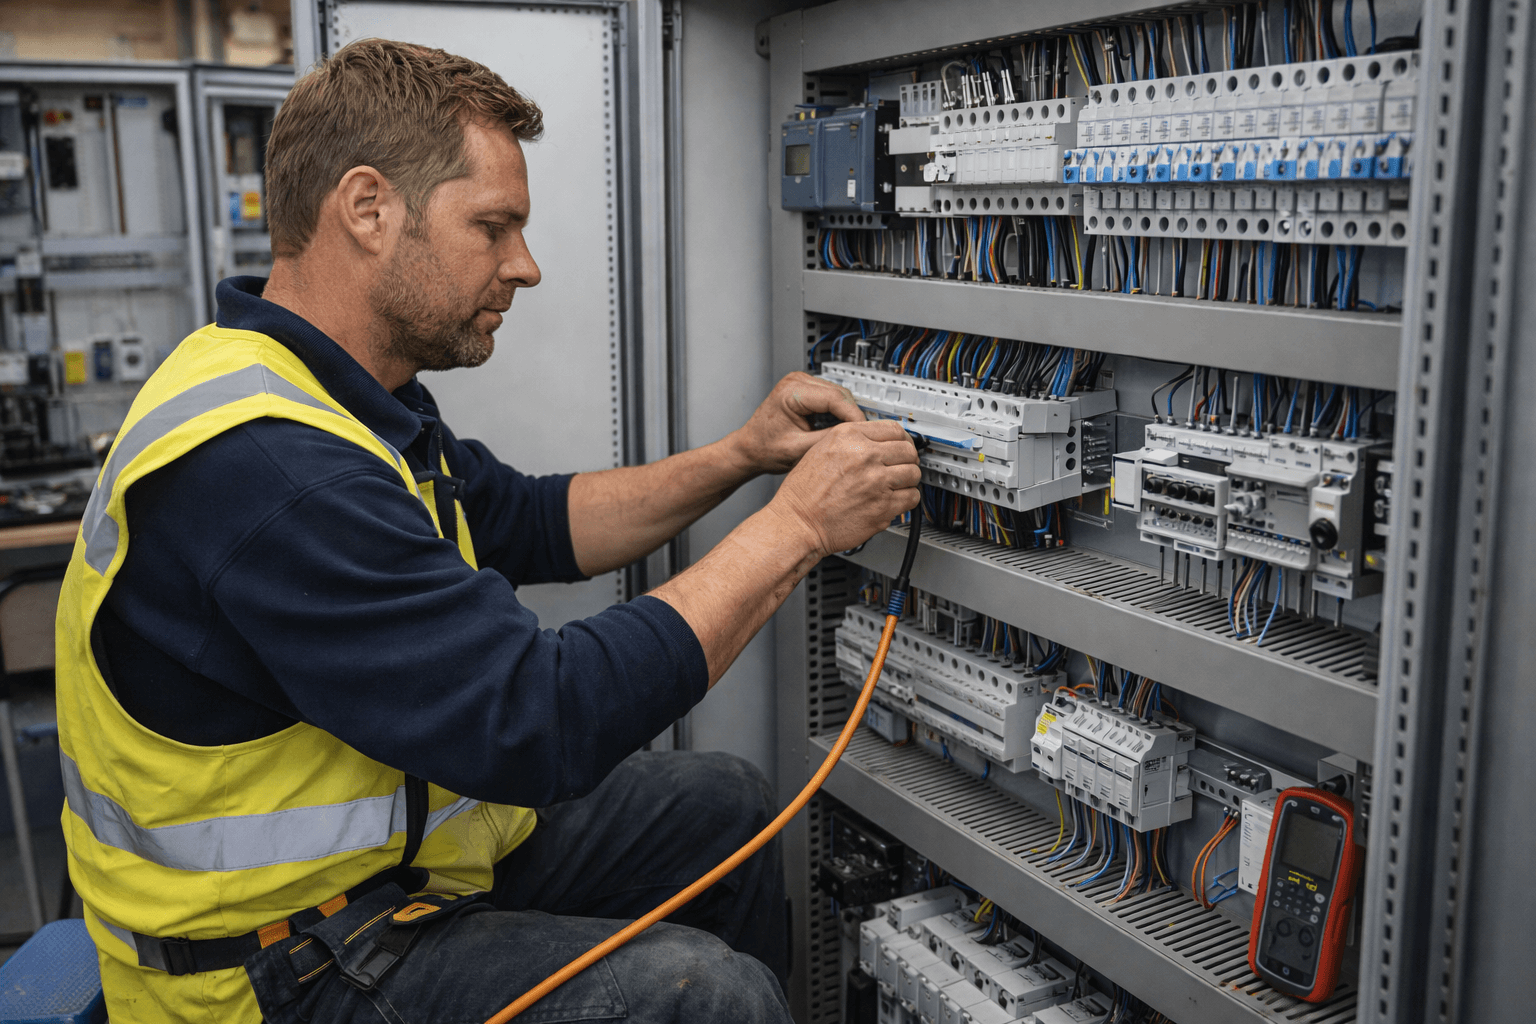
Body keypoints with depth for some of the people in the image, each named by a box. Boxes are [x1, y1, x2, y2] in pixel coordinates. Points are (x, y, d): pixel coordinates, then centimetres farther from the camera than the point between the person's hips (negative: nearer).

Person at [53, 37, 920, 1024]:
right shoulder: (259, 466, -30)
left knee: (725, 800, 12)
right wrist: (797, 526, -22)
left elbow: (532, 525, 13)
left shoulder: (335, 396, 5)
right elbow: (543, 719, -32)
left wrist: (738, 457, 0)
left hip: (400, 851, 10)